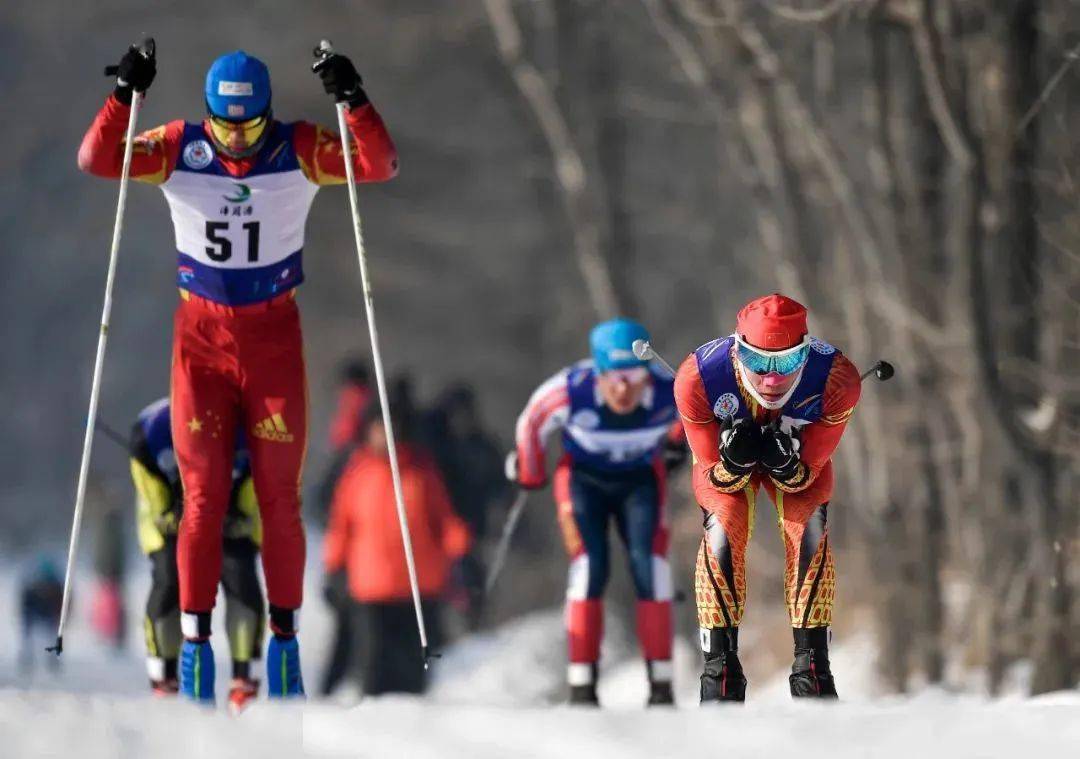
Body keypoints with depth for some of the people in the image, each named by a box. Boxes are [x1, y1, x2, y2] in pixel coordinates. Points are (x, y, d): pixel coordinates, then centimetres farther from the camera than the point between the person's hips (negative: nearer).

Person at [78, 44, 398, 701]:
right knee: (203, 495, -1)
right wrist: (125, 97, -29)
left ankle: (285, 639, 10)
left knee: (280, 497, 3)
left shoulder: (300, 151, -7)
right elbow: (97, 160, -15)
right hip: (201, 333, 0)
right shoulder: (180, 151, -6)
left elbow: (379, 166, -17)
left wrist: (353, 101, -30)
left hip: (274, 334, 0)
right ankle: (196, 641, 1)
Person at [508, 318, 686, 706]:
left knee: (650, 568, -11)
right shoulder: (570, 391, -34)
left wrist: (674, 439, 17)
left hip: (640, 481, 1)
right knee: (589, 569, -15)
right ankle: (581, 684, -11)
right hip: (584, 479, -1)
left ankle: (661, 684, -6)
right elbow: (531, 423, -11)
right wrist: (529, 474, 5)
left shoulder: (670, 395, -31)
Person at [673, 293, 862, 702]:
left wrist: (786, 466, -46)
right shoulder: (698, 377, -37)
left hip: (798, 455, 1)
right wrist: (734, 462, -47)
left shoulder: (837, 380, -36)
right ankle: (720, 667, -16)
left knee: (810, 530, -22)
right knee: (723, 527, -24)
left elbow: (809, 472, -23)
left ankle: (812, 665, -13)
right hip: (725, 456, -1)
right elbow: (719, 478, -24)